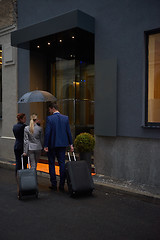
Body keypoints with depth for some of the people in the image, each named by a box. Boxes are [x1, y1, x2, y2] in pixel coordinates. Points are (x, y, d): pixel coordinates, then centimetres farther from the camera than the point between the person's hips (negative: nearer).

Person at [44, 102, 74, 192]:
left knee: (52, 164, 9)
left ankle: (54, 185, 13)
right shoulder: (65, 118, 3)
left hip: (52, 144, -4)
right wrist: (71, 144, 9)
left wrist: (46, 146, -9)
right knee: (62, 163, 8)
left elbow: (47, 133, -13)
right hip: (63, 144, 4)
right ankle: (62, 185, 11)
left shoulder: (49, 118, -10)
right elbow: (68, 132, 4)